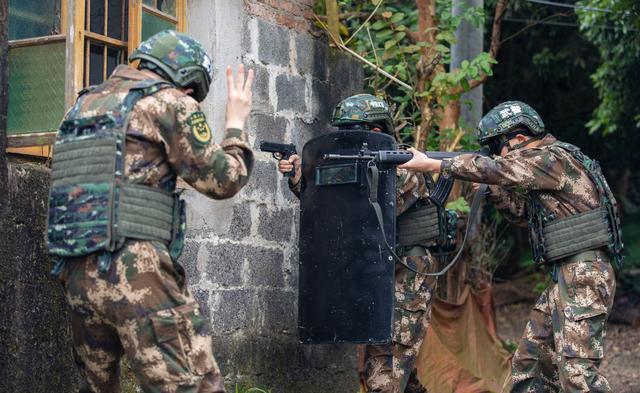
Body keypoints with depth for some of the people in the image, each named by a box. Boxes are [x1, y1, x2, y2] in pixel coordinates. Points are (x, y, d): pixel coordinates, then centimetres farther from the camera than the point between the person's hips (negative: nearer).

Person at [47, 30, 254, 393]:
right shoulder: (168, 101, 0)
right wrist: (236, 123, 16)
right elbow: (223, 180, 1)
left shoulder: (86, 103, 20)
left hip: (78, 273, 8)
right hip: (136, 272, -8)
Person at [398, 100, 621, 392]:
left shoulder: (554, 158, -13)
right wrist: (491, 187, 6)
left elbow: (496, 169, -21)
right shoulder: (545, 162, 16)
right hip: (566, 276, 10)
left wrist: (430, 165, -17)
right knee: (528, 363, 12)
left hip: (584, 278, -10)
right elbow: (521, 207, 23)